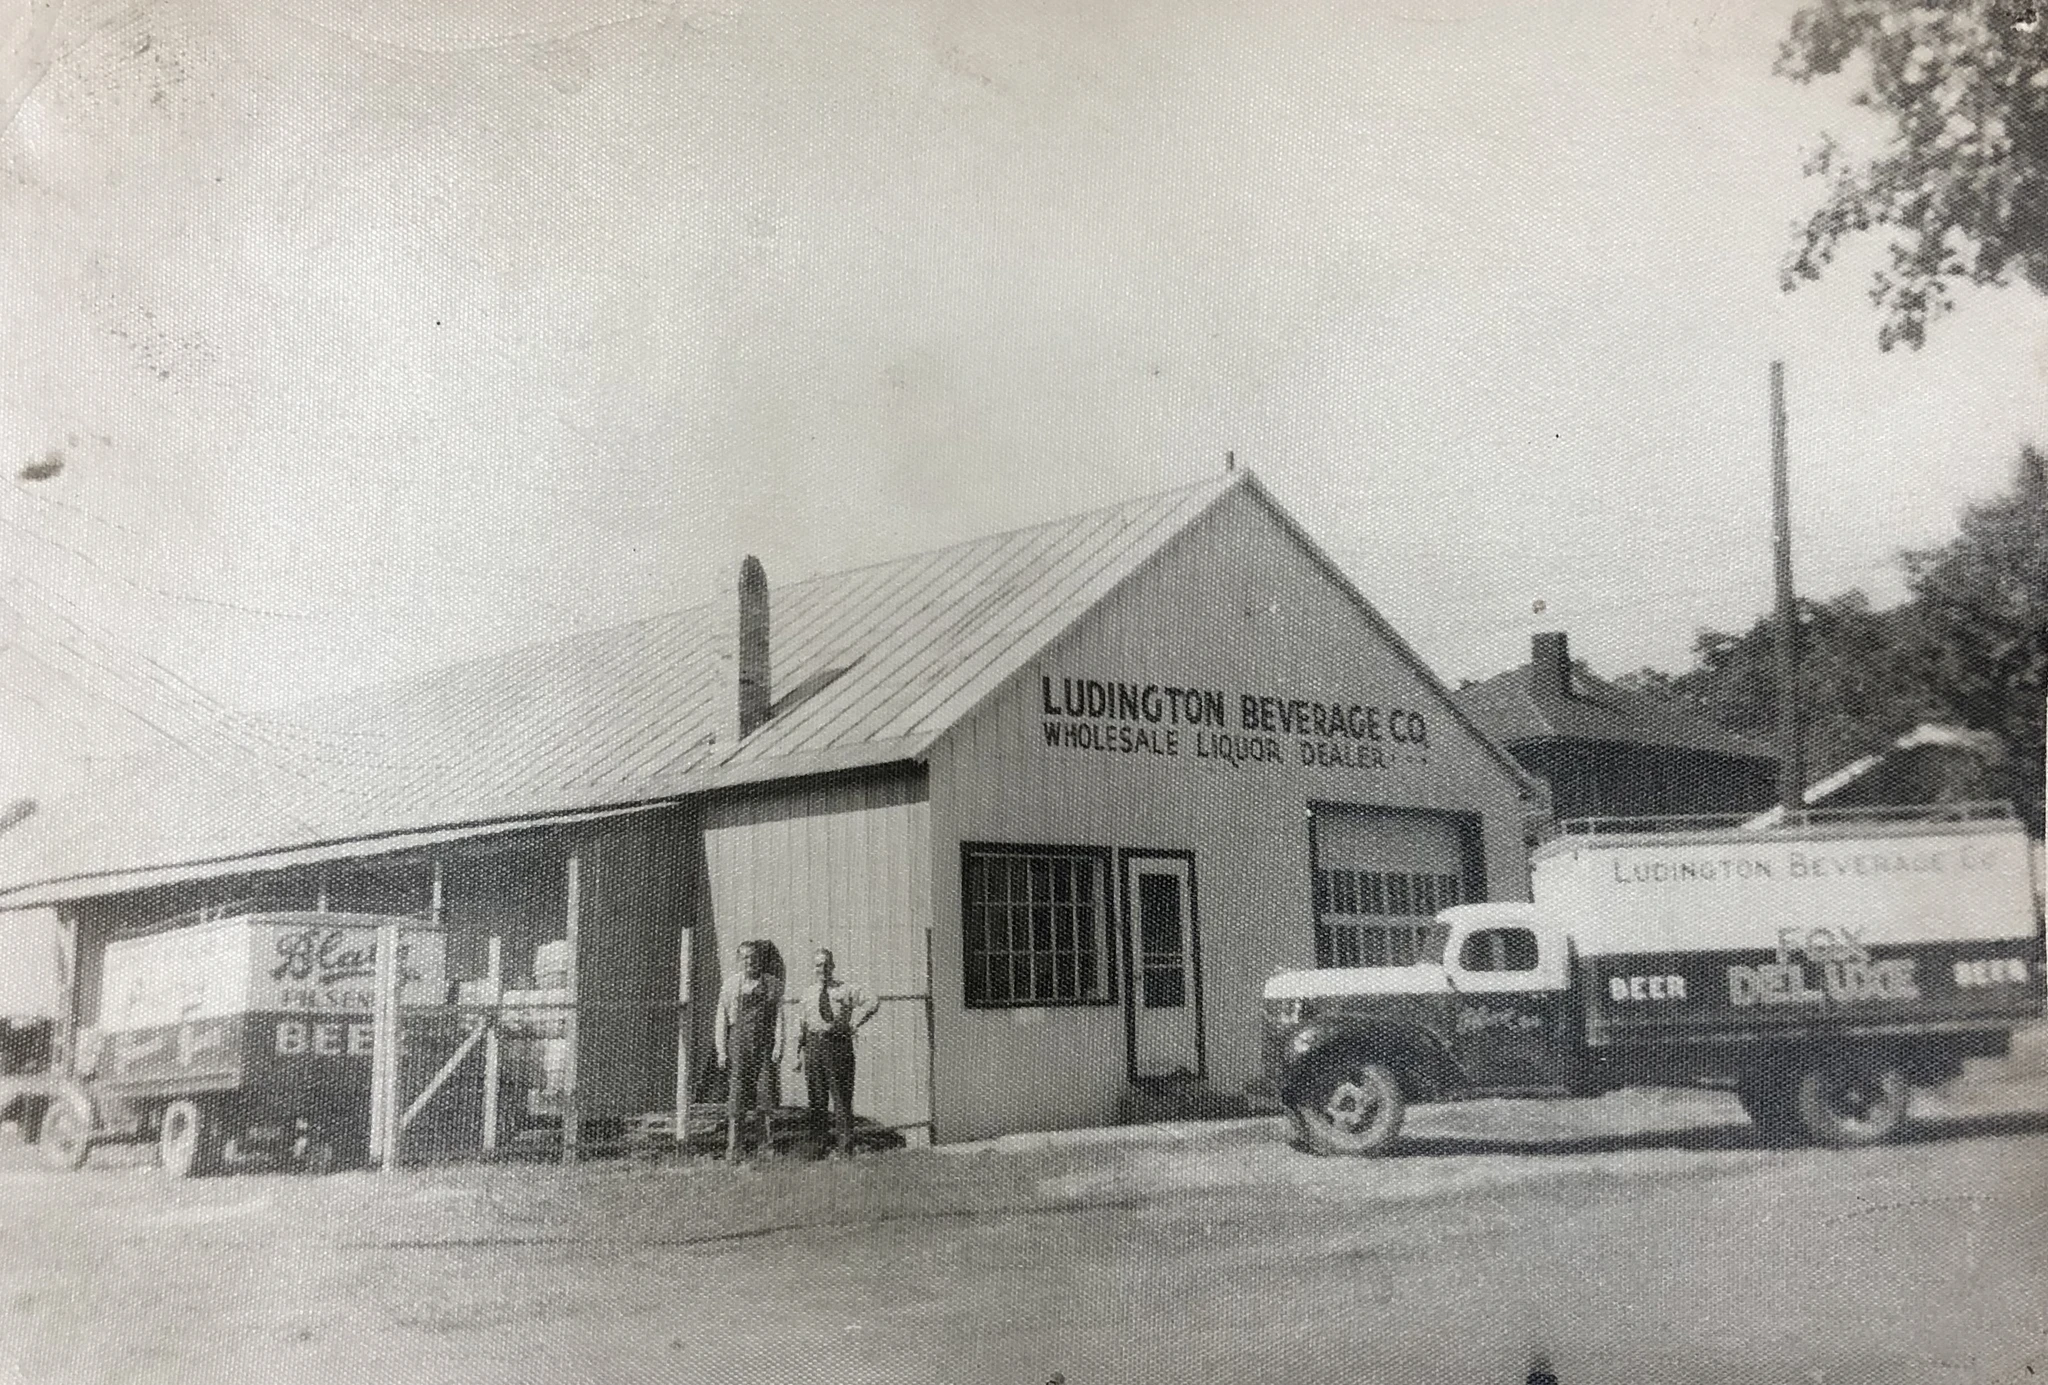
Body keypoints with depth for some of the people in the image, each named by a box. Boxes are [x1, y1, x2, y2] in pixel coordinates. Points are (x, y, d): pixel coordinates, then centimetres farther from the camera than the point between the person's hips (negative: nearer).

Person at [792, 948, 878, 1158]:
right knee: (817, 1097, 7)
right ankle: (817, 1145, 17)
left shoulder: (845, 990, 1)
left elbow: (872, 1002, -5)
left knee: (842, 1096, -2)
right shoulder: (808, 992, 11)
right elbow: (800, 1023, 13)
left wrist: (854, 1024, -8)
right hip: (814, 1044, 3)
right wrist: (799, 1050, 5)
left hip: (839, 1044, -3)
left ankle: (846, 1148, 1)